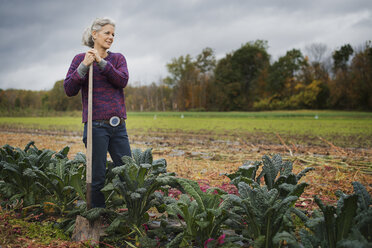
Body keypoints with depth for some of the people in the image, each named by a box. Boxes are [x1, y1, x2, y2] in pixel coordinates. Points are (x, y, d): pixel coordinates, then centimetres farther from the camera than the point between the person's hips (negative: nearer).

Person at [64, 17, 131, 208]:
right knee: (97, 176, 0)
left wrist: (101, 62, -16)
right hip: (96, 125, -3)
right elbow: (69, 90, -6)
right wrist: (84, 66, -17)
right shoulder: (80, 59, 4)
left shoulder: (118, 58, 12)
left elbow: (123, 81, -7)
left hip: (118, 126, 4)